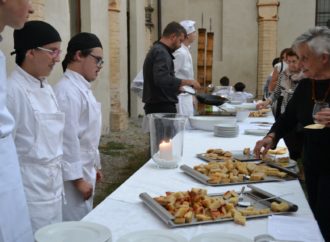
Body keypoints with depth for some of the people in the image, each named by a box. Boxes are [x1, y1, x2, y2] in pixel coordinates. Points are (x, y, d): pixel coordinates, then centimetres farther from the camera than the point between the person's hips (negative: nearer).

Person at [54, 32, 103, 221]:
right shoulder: (67, 91, -20)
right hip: (73, 175, -10)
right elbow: (67, 138, -22)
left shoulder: (82, 88, 11)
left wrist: (94, 166, 21)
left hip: (84, 172, 10)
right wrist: (78, 179, -19)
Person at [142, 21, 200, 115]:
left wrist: (177, 87, 24)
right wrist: (187, 82, -22)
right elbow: (162, 79, -28)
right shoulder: (161, 52, -14)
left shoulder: (156, 50, 19)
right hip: (162, 107, -10)